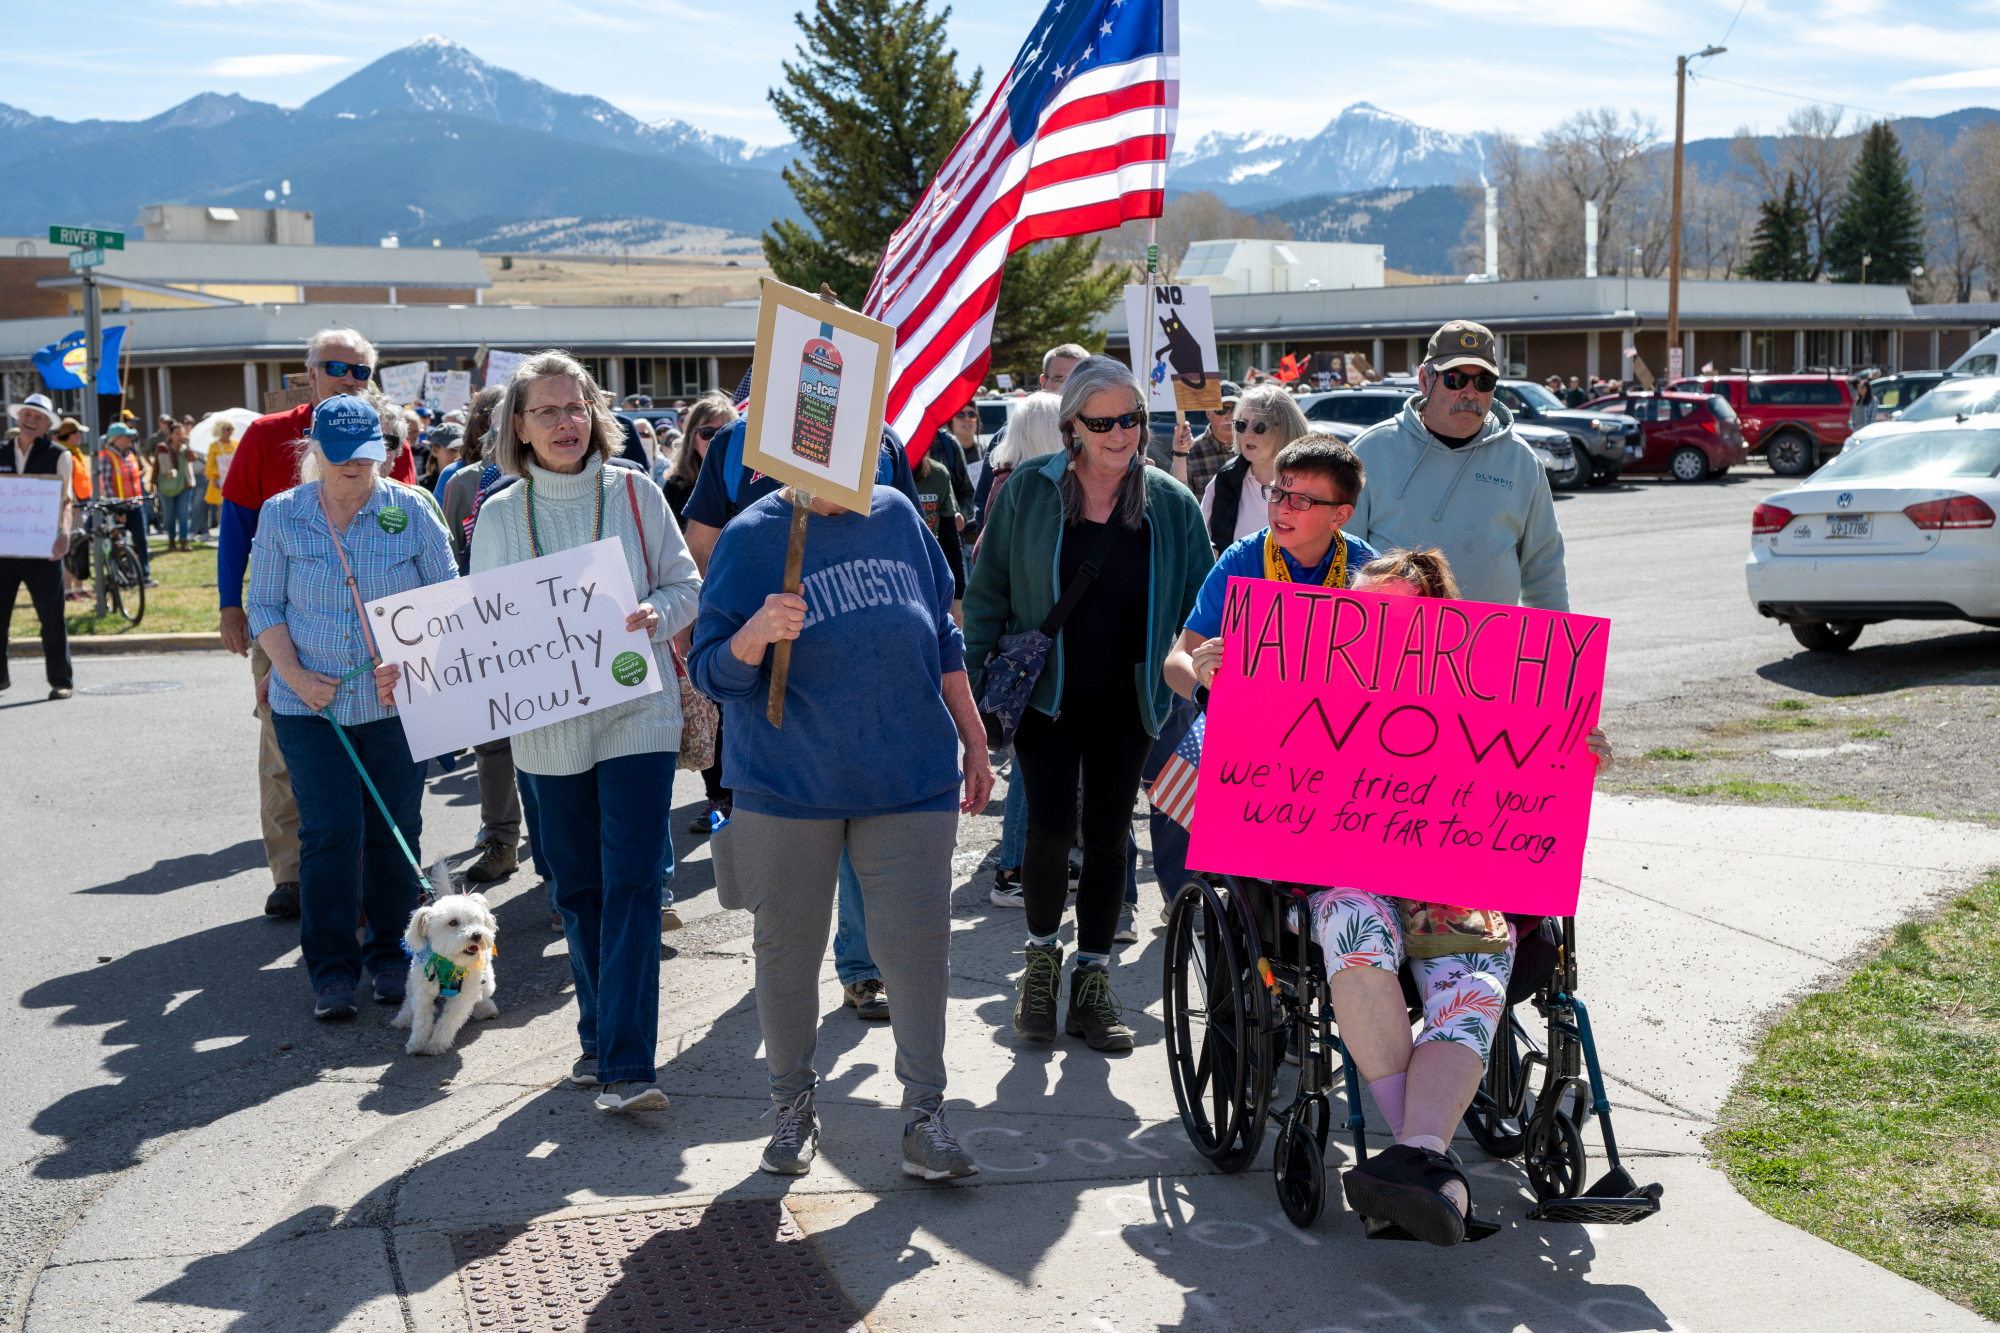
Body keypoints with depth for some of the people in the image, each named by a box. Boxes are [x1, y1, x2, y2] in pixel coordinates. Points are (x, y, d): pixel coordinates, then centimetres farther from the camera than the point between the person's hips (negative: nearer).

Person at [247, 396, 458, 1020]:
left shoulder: (410, 511, 0)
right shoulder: (281, 515, 2)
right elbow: (263, 605, 6)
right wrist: (293, 673, -9)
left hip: (398, 705, 1)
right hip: (312, 707, 0)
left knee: (395, 831, 7)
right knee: (328, 833, -4)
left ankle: (391, 956, 22)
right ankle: (331, 968, 6)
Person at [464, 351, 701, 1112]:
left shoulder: (634, 493, 0)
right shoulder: (498, 516, 5)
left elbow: (686, 584, 4)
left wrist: (657, 614, -17)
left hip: (637, 714, -2)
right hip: (550, 727, 2)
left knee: (632, 882, -9)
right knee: (577, 887, 12)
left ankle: (625, 1067, -9)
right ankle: (599, 1035, 29)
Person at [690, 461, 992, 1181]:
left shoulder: (897, 515, 5)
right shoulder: (750, 538, -6)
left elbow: (942, 640, 15)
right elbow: (712, 674, -7)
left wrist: (974, 743, 16)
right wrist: (756, 634, -28)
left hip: (910, 781, 2)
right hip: (788, 787, -2)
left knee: (918, 945, -1)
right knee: (788, 949, 7)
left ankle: (925, 1119, 10)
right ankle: (794, 1110, 25)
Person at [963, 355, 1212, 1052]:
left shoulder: (1170, 504, -1)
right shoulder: (1030, 490, -4)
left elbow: (1205, 603, 6)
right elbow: (988, 590, 2)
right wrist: (975, 685, -1)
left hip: (1125, 699, 2)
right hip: (1044, 692, -2)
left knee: (1109, 834, 5)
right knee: (1051, 825, -10)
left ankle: (1092, 984, 18)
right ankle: (1041, 956, 16)